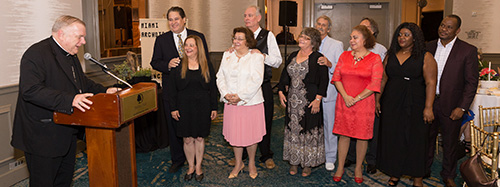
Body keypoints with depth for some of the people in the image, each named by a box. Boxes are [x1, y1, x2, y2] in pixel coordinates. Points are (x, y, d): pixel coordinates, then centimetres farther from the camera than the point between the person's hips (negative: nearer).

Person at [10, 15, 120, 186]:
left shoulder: (70, 55, 11)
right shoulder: (36, 54, -19)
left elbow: (82, 81, 23)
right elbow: (30, 90, -30)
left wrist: (103, 91, 6)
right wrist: (69, 100, -39)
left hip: (67, 133, 9)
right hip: (42, 136, -9)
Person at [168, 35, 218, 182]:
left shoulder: (207, 66, 2)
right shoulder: (178, 66, 0)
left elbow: (213, 88, 4)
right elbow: (172, 89, 1)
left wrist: (214, 108, 1)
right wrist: (173, 108, -3)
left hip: (202, 107, 0)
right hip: (184, 107, 0)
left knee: (200, 138, 9)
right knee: (187, 139, 5)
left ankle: (198, 167, 26)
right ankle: (191, 167, 24)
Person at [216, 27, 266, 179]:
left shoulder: (256, 57, -6)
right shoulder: (227, 55, 9)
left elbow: (256, 81, -14)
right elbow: (220, 77, 6)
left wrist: (240, 96, -17)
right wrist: (226, 94, -10)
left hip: (251, 103, -4)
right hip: (231, 104, 4)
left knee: (250, 134, 6)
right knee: (234, 134, 11)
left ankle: (251, 163, 29)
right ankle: (238, 163, 30)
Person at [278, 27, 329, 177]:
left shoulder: (318, 58, -6)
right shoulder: (292, 56, 13)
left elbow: (323, 81, -10)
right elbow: (284, 75, 16)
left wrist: (318, 99, -16)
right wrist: (281, 91, 5)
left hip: (309, 102, -5)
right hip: (292, 101, 6)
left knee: (308, 131, 1)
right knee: (293, 129, 10)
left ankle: (307, 163, 16)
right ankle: (294, 161, 24)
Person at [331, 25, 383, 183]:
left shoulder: (375, 59, -3)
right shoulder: (344, 56, 8)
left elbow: (374, 85, -8)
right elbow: (336, 78, 5)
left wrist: (356, 99, -12)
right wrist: (345, 96, -9)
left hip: (364, 103, -2)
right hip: (344, 102, 3)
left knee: (362, 136, 5)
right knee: (343, 134, 7)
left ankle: (358, 168, 22)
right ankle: (340, 167, 19)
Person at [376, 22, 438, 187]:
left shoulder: (425, 57, -2)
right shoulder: (390, 56, 11)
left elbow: (431, 83, -9)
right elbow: (383, 80, 12)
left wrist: (428, 107, -16)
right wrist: (377, 100, 7)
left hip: (414, 105, -4)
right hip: (391, 105, 4)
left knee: (415, 139, 3)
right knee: (392, 138, 7)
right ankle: (395, 173, 22)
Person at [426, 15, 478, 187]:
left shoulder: (468, 50, -7)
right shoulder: (429, 47, 4)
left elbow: (472, 82, -7)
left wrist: (462, 107, -12)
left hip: (450, 106, -3)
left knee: (450, 143, 11)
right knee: (426, 139, 15)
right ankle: (423, 170, 33)